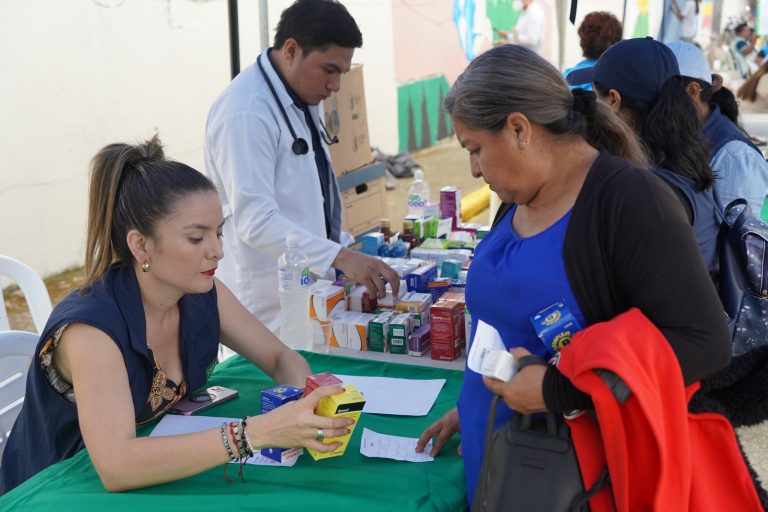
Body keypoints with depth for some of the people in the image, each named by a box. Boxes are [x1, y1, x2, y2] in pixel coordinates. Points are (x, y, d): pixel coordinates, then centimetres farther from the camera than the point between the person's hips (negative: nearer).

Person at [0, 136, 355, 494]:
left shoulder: (203, 295, -8)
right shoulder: (89, 327, -25)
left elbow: (281, 357, 2)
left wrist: (303, 403, -20)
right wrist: (259, 432, -40)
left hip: (165, 476, 5)